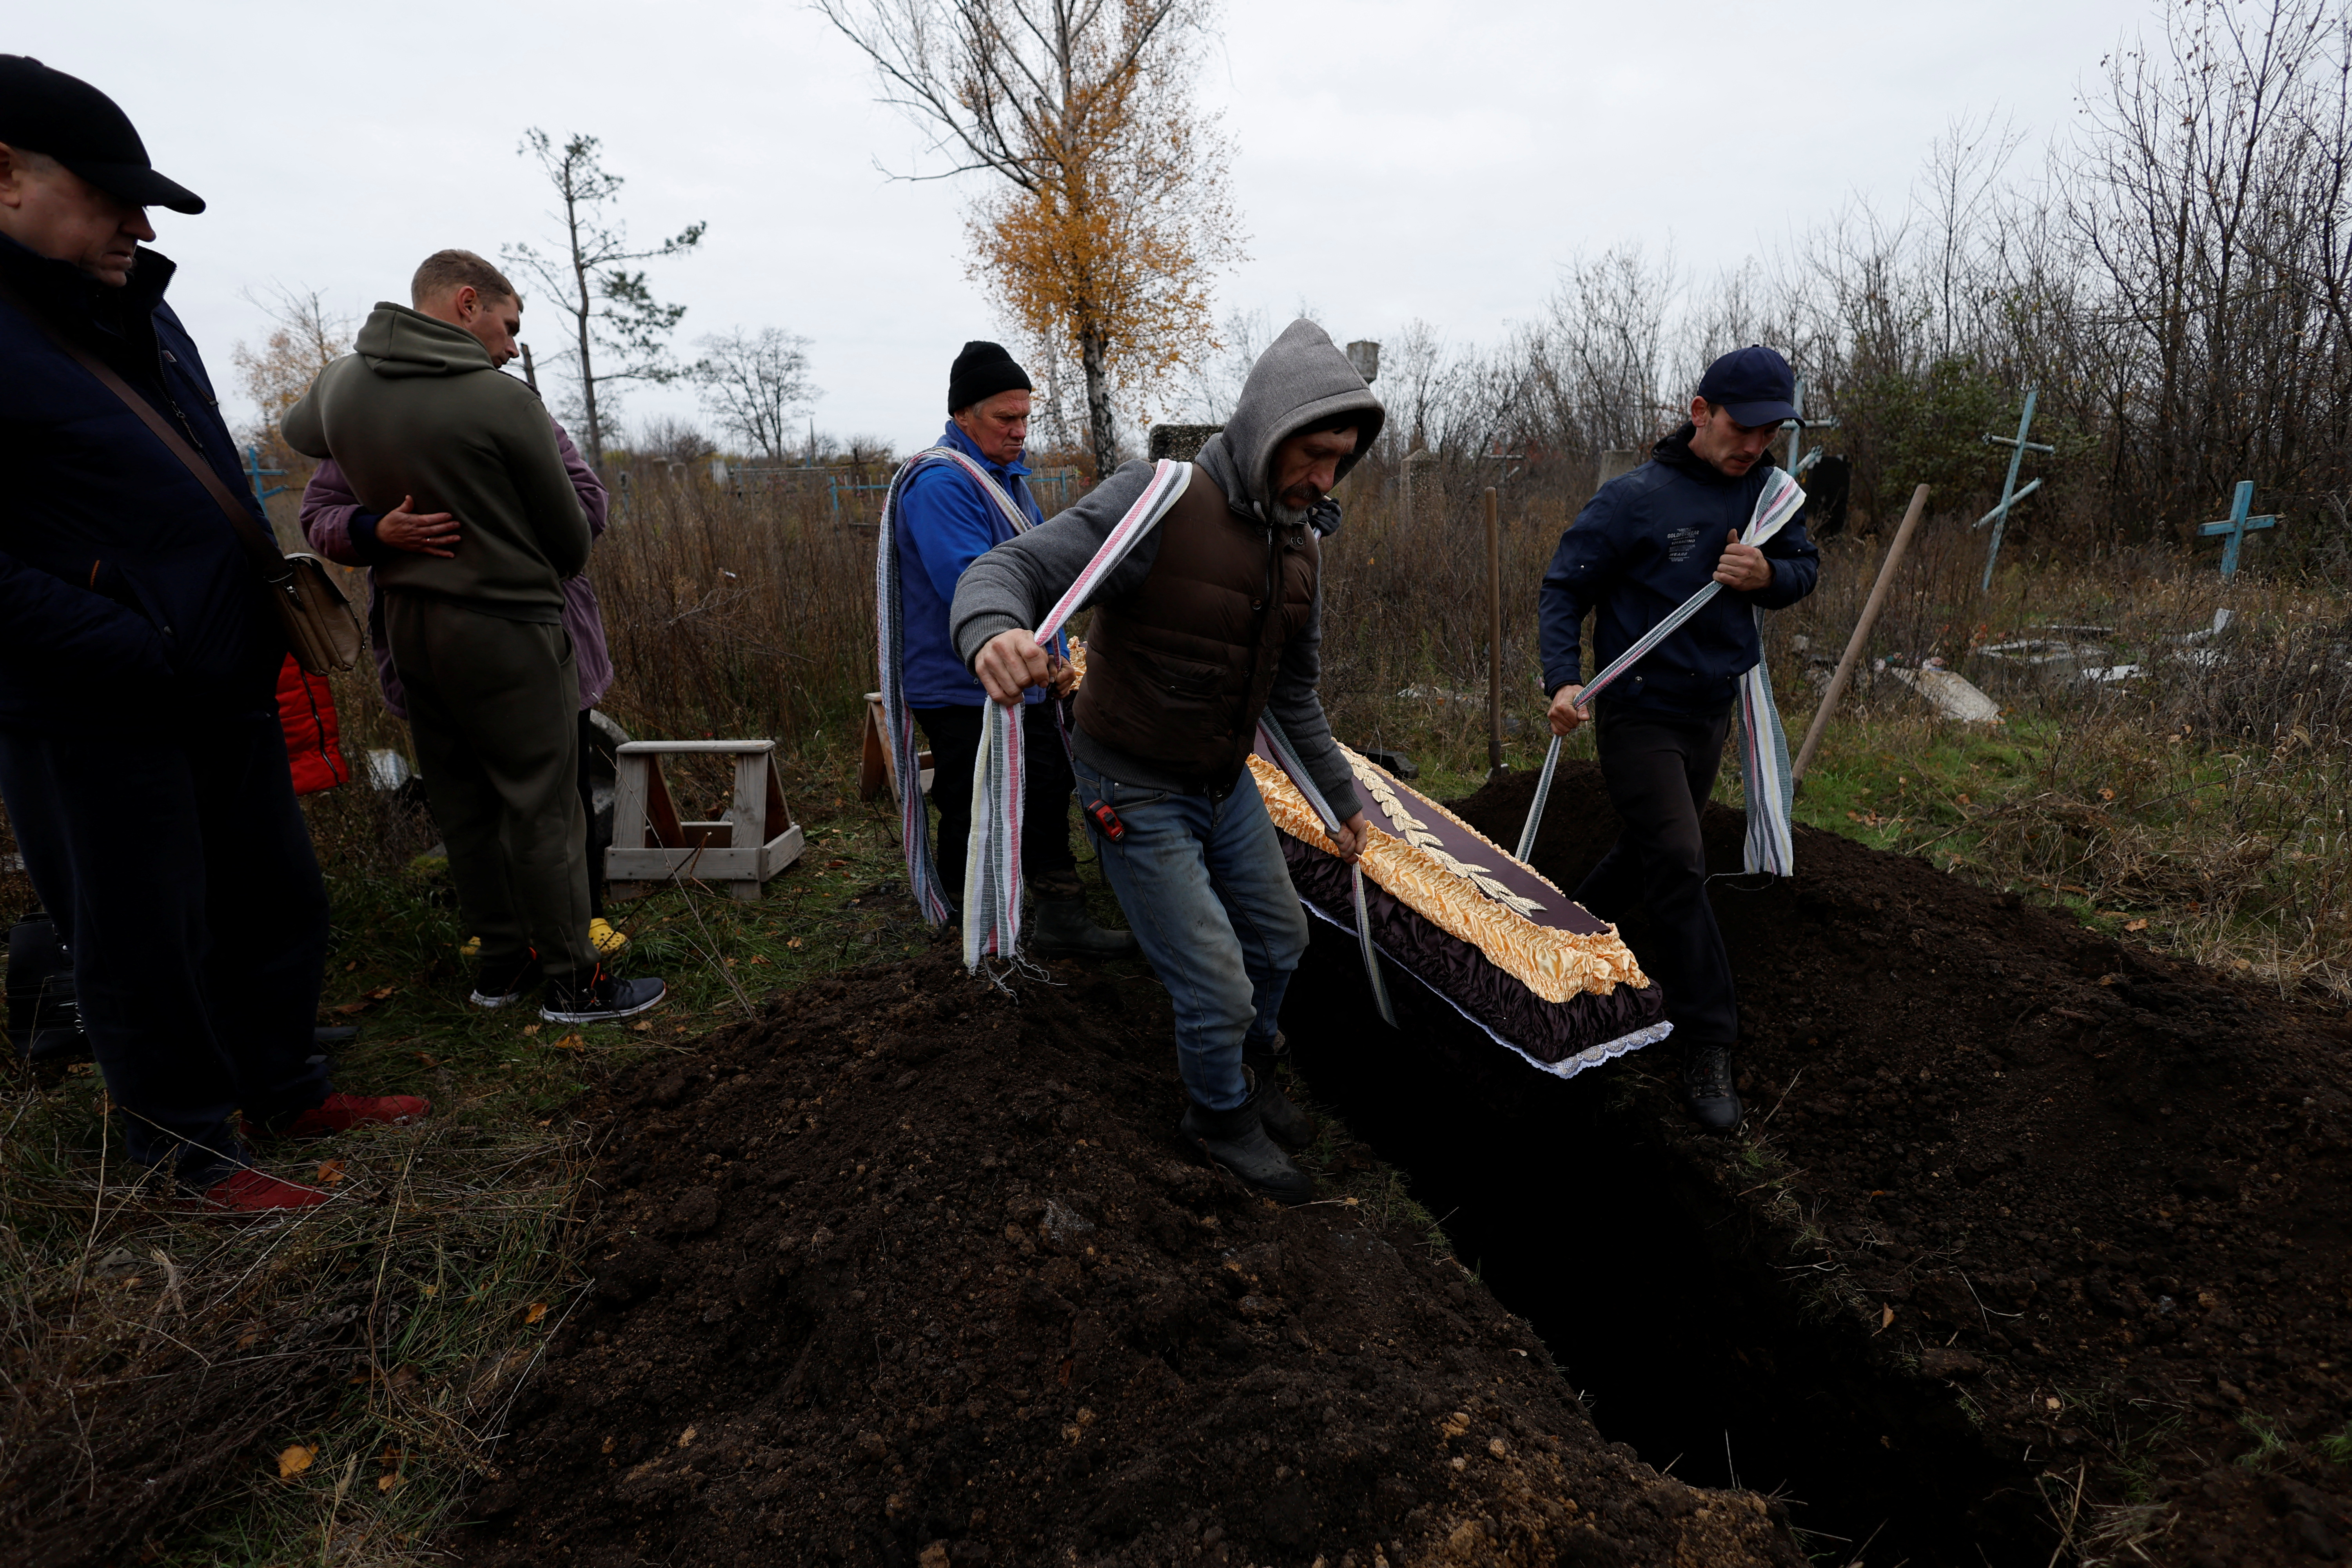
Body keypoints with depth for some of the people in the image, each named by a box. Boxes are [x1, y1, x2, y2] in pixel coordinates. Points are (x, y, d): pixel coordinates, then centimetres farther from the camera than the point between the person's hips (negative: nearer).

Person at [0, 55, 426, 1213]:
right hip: (96, 723, -8)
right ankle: (195, 1149, 23)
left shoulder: (138, 311, 12)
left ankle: (287, 1089, 35)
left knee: (277, 901, 17)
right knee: (147, 941, 6)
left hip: (228, 692, 8)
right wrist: (150, 653, -23)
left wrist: (259, 623, 13)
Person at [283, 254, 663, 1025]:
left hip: (406, 622, 7)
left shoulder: (341, 384, 4)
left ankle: (501, 959, 24)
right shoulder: (503, 401, -15)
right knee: (542, 808, 0)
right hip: (503, 625, -7)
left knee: (462, 805, 14)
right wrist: (541, 573, 15)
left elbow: (297, 430, 30)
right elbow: (571, 539, -5)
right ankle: (571, 980, 8)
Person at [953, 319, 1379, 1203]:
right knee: (1218, 988, -4)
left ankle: (1251, 1068, 49)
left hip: (1228, 782, 8)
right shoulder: (1159, 502, -23)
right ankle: (1221, 1116, 28)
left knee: (1279, 938, 21)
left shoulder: (1301, 545, 1)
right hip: (1138, 792, -7)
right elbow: (1012, 567, -28)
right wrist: (996, 631, -52)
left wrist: (1342, 799, 19)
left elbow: (1294, 691, 12)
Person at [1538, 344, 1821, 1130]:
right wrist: (1564, 681, -23)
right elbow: (1564, 586, -10)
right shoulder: (1635, 498, -15)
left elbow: (1806, 565, 14)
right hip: (1639, 716, -6)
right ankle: (1708, 1050, -2)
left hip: (1712, 712, 7)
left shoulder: (1768, 491, 2)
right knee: (1679, 869, -10)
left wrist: (1770, 576, -11)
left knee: (1648, 854, 19)